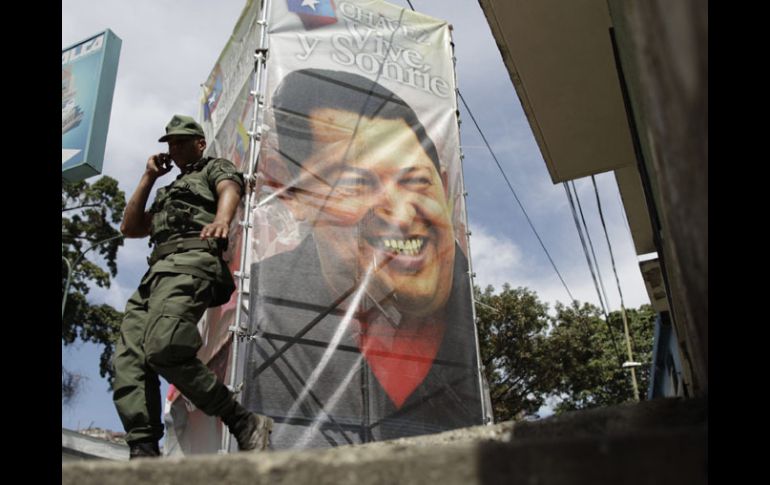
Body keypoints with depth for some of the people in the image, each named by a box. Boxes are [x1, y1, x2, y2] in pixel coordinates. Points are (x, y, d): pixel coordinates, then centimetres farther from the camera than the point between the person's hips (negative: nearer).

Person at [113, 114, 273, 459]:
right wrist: (149, 176, 30)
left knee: (163, 350, -30)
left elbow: (230, 191, -7)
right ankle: (144, 454, -23)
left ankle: (245, 425, -26)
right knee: (129, 362, -13)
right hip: (155, 274, 8)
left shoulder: (216, 168, 18)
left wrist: (221, 219, -32)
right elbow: (129, 227, 33)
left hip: (190, 260, -8)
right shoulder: (169, 192, 40)